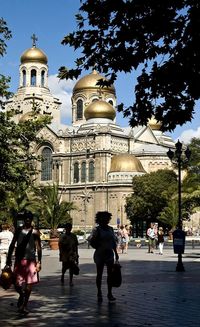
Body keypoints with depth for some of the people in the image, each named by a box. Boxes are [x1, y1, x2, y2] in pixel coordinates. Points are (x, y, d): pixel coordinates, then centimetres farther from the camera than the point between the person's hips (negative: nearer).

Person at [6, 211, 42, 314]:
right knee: (17, 284, -1)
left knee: (29, 284, 0)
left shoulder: (35, 232, 0)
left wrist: (39, 262, -7)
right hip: (19, 260, 2)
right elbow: (12, 245, 13)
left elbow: (38, 248, -1)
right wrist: (9, 258, 10)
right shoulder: (18, 230, 7)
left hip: (31, 260, -1)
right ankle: (22, 295, 29)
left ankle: (24, 305, 11)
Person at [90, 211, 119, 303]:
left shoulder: (110, 229, 9)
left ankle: (109, 293, 6)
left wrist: (116, 253, 15)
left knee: (110, 274, 1)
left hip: (109, 254, 4)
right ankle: (99, 293, 16)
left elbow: (113, 242, 15)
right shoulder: (96, 229, -5)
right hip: (100, 254, -4)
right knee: (99, 274, 6)